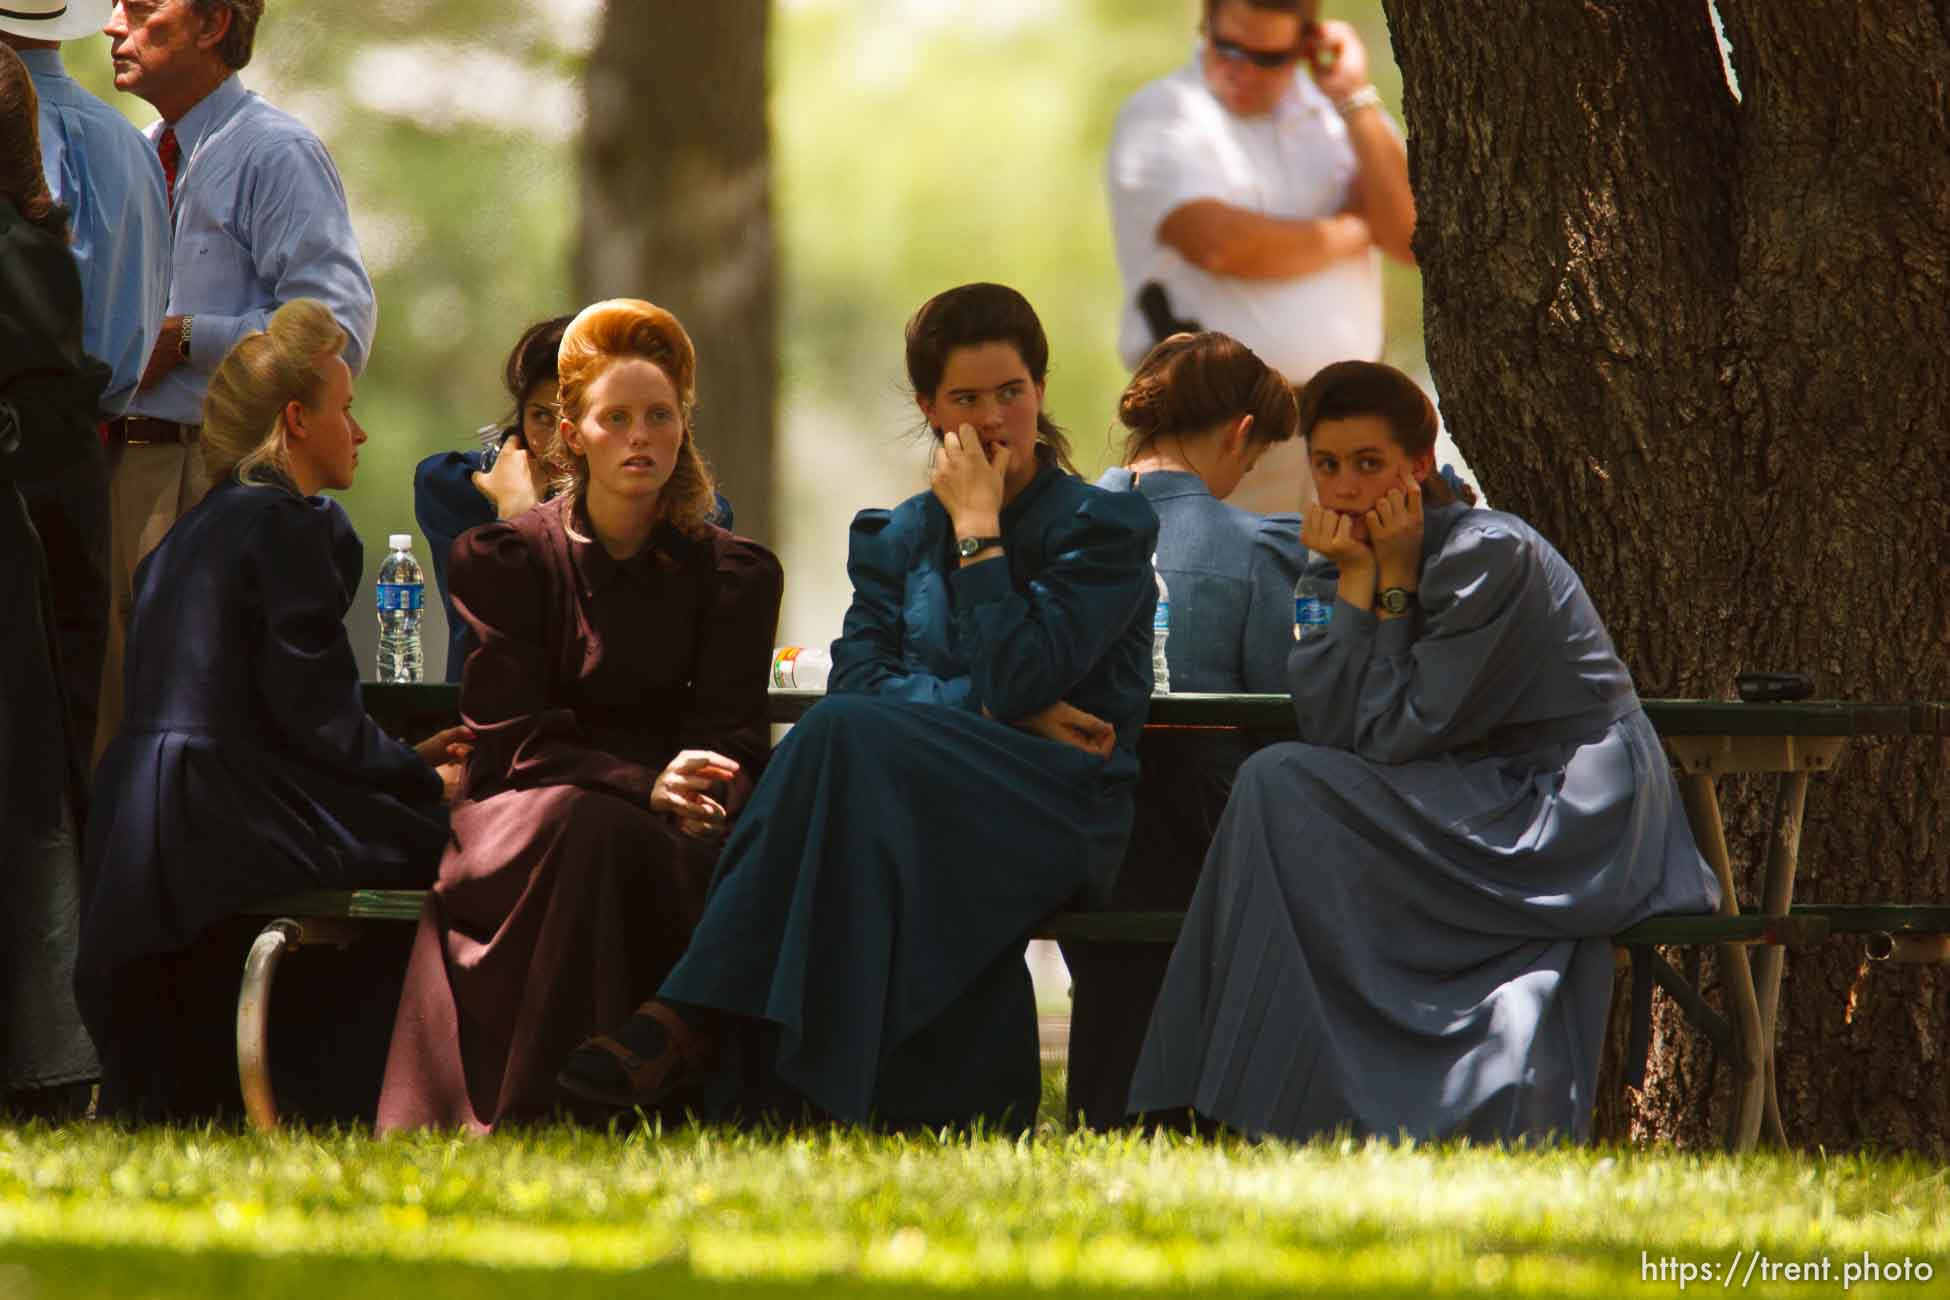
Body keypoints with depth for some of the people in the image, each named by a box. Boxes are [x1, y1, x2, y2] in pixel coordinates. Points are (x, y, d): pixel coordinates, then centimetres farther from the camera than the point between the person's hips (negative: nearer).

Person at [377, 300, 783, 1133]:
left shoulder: (733, 575, 13)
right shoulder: (505, 561, 7)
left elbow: (734, 748, 6)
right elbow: (508, 742, -4)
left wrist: (702, 796, -21)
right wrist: (645, 786, -21)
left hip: (670, 827, 2)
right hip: (518, 820, -2)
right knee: (595, 828, -38)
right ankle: (538, 1116, -39)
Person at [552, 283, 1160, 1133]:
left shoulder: (1105, 527, 5)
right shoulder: (894, 539, 21)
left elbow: (1018, 679, -11)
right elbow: (857, 679, 2)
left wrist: (977, 526, -5)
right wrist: (1000, 710, -10)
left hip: (1062, 815, -4)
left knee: (847, 740, -33)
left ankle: (693, 1024, -39)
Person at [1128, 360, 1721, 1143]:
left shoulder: (1487, 555, -14)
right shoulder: (1342, 563, 10)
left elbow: (1394, 738, -17)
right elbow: (1325, 727, -5)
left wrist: (1393, 581, -12)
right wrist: (1360, 580, -8)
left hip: (1577, 822, -8)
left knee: (1284, 788, -18)